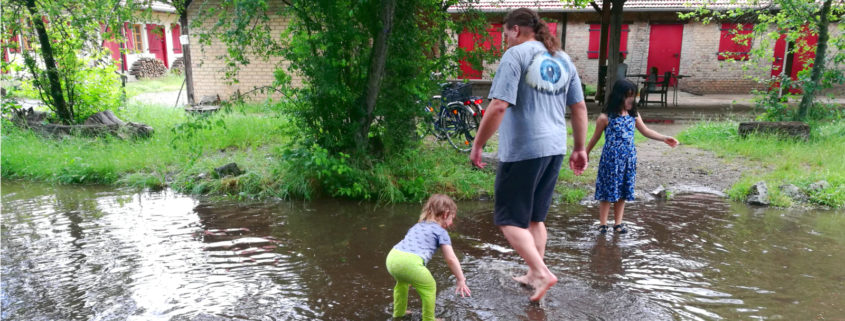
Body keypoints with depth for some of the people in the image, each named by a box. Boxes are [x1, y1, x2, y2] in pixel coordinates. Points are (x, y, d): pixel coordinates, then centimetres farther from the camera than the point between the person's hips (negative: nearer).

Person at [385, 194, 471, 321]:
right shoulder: (441, 231, 11)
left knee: (402, 282, 36)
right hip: (409, 262, -7)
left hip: (392, 258, 8)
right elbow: (451, 259, 6)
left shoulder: (417, 226, 33)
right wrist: (461, 280, 13)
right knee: (429, 287, 16)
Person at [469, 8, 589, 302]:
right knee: (535, 217, 19)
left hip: (522, 150, -7)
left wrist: (477, 145, -11)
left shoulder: (516, 55, -8)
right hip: (554, 149, 8)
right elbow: (580, 107, 14)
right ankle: (533, 275, 25)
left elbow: (498, 106, -18)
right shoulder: (563, 59, 14)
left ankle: (541, 272, -6)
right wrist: (580, 148, 20)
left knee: (509, 219, 3)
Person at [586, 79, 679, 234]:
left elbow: (646, 131, 14)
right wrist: (585, 155, 6)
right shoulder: (605, 117, -10)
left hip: (628, 160, 5)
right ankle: (603, 223, 12)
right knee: (607, 192, 1)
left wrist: (664, 138, 6)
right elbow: (595, 138, 0)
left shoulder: (634, 115, 4)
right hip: (611, 160, -5)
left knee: (623, 192, 11)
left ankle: (618, 223, 23)